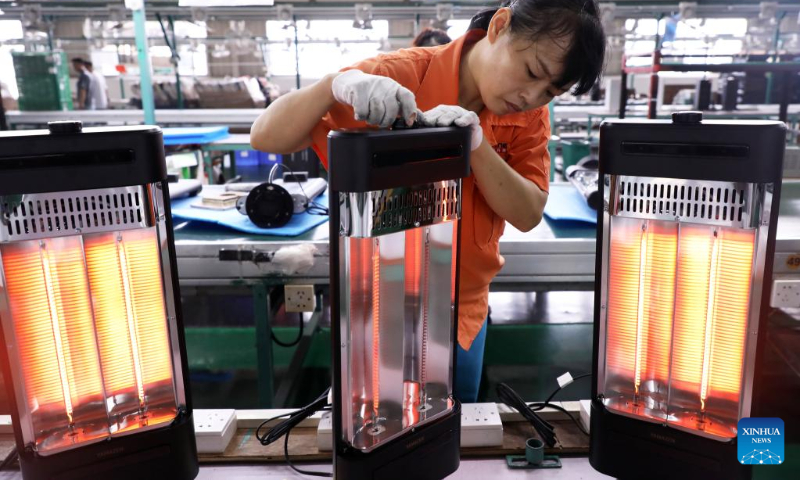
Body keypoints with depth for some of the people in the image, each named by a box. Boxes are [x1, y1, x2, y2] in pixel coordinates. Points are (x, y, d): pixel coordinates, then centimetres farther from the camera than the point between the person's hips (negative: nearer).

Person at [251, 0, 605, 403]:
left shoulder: (530, 112, -8)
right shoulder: (399, 78, -23)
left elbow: (528, 215, -15)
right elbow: (266, 137, -23)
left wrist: (477, 144, -30)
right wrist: (336, 85, -42)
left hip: (465, 312, 5)